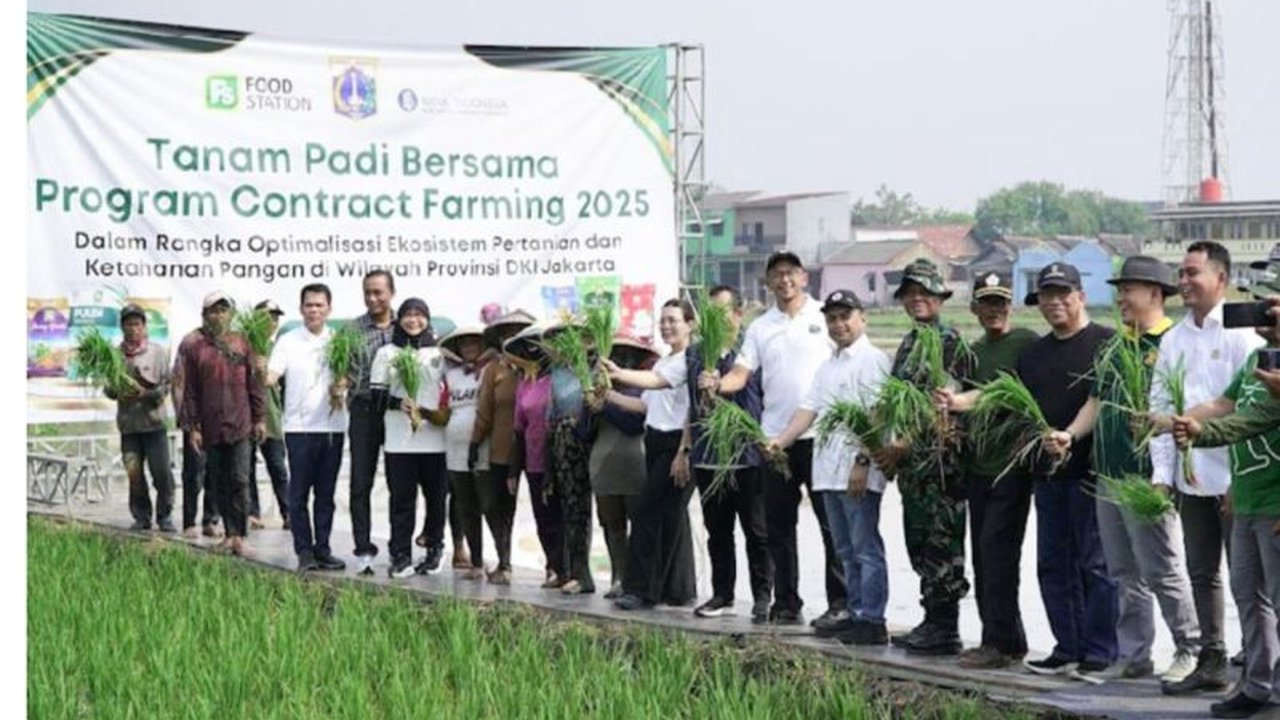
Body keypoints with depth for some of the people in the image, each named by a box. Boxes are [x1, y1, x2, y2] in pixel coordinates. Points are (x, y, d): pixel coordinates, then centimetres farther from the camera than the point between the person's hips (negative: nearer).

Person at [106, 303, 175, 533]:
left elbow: (167, 385, -1)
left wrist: (146, 394, -16)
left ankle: (165, 516, 10)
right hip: (128, 423, 2)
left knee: (162, 473, -4)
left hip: (154, 421, -2)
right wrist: (119, 393, -11)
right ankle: (141, 516, 17)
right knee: (134, 474, 4)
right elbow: (108, 388, 11)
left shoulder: (158, 351, 0)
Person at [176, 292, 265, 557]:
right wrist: (191, 427, -1)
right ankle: (230, 532, 15)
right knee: (219, 483, 7)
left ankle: (239, 535, -8)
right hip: (210, 426, 1)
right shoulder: (192, 346, 3)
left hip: (240, 424, -1)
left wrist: (260, 418, 5)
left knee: (239, 480, -7)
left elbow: (254, 383, 9)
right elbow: (189, 389, 3)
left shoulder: (241, 343, 6)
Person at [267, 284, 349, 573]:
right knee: (299, 493, -2)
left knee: (326, 494, 8)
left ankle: (322, 549, 14)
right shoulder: (288, 341, 1)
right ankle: (304, 551, 3)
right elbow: (270, 377, -7)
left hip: (332, 425, 3)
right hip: (299, 426, -2)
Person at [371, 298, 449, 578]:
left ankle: (434, 549, 17)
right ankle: (401, 556, 0)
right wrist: (399, 403, -14)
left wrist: (444, 414, -7)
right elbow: (377, 393, 5)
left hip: (434, 438, 1)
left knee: (436, 496, 4)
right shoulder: (387, 353, 9)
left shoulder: (438, 354, 11)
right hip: (398, 439, -1)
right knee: (401, 497, -3)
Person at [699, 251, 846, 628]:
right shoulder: (760, 327, 12)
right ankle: (786, 604, 16)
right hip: (775, 437, 4)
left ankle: (841, 602, 3)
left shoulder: (825, 317, 2)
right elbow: (742, 373, 5)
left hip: (820, 433, -4)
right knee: (779, 526, 8)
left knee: (831, 522, -2)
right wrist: (718, 384, -16)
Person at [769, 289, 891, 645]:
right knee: (847, 551, 13)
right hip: (829, 469, 9)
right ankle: (857, 614, 19)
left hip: (858, 471, -9)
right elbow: (809, 409, 19)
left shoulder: (873, 360, -6)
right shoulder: (828, 367, 22)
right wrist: (781, 440, 5)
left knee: (866, 549, -7)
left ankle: (872, 621, -5)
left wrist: (863, 462, -20)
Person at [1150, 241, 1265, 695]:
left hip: (1234, 476, -6)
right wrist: (1162, 471, 6)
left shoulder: (1241, 334, -8)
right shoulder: (1173, 340, 12)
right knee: (1202, 572, 12)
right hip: (1191, 476, 6)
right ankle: (1211, 662, 21)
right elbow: (1160, 406, 13)